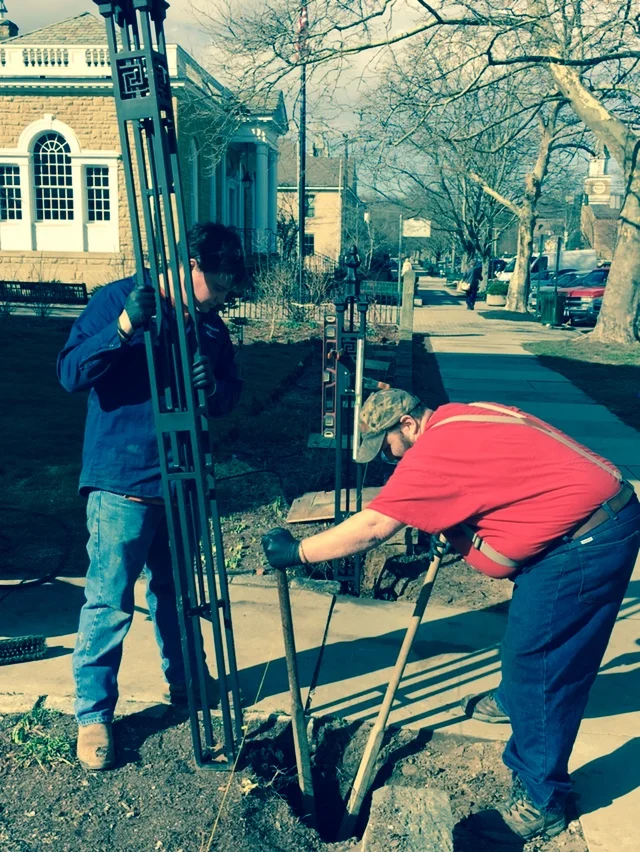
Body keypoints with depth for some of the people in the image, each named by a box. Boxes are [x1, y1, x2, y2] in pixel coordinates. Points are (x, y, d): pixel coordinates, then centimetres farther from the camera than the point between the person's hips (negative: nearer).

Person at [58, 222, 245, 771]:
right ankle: (93, 714, 17)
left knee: (176, 590, 19)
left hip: (181, 481, 6)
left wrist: (214, 385, -15)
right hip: (122, 484, -5)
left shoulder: (209, 323, 7)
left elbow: (231, 395, 9)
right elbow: (71, 374, -15)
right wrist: (124, 326, -29)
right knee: (109, 601, 0)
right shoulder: (117, 300, -8)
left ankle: (183, 680, 39)